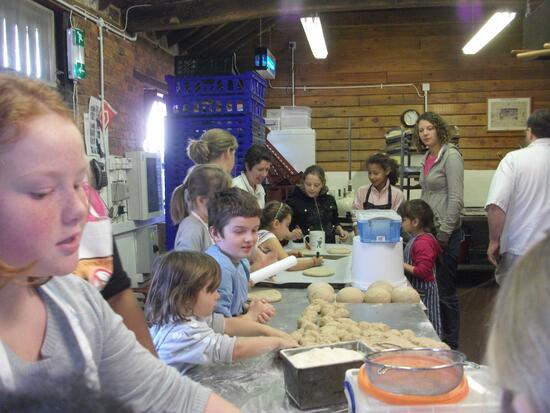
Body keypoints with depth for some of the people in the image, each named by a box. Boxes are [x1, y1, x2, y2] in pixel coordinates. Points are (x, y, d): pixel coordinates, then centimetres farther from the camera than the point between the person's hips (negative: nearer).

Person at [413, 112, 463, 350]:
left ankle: (451, 346, 12)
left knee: (445, 292, -1)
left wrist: (443, 234, -16)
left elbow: (456, 199, -16)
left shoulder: (451, 156, -10)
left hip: (446, 232, -8)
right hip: (428, 230, 8)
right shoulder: (427, 158, 14)